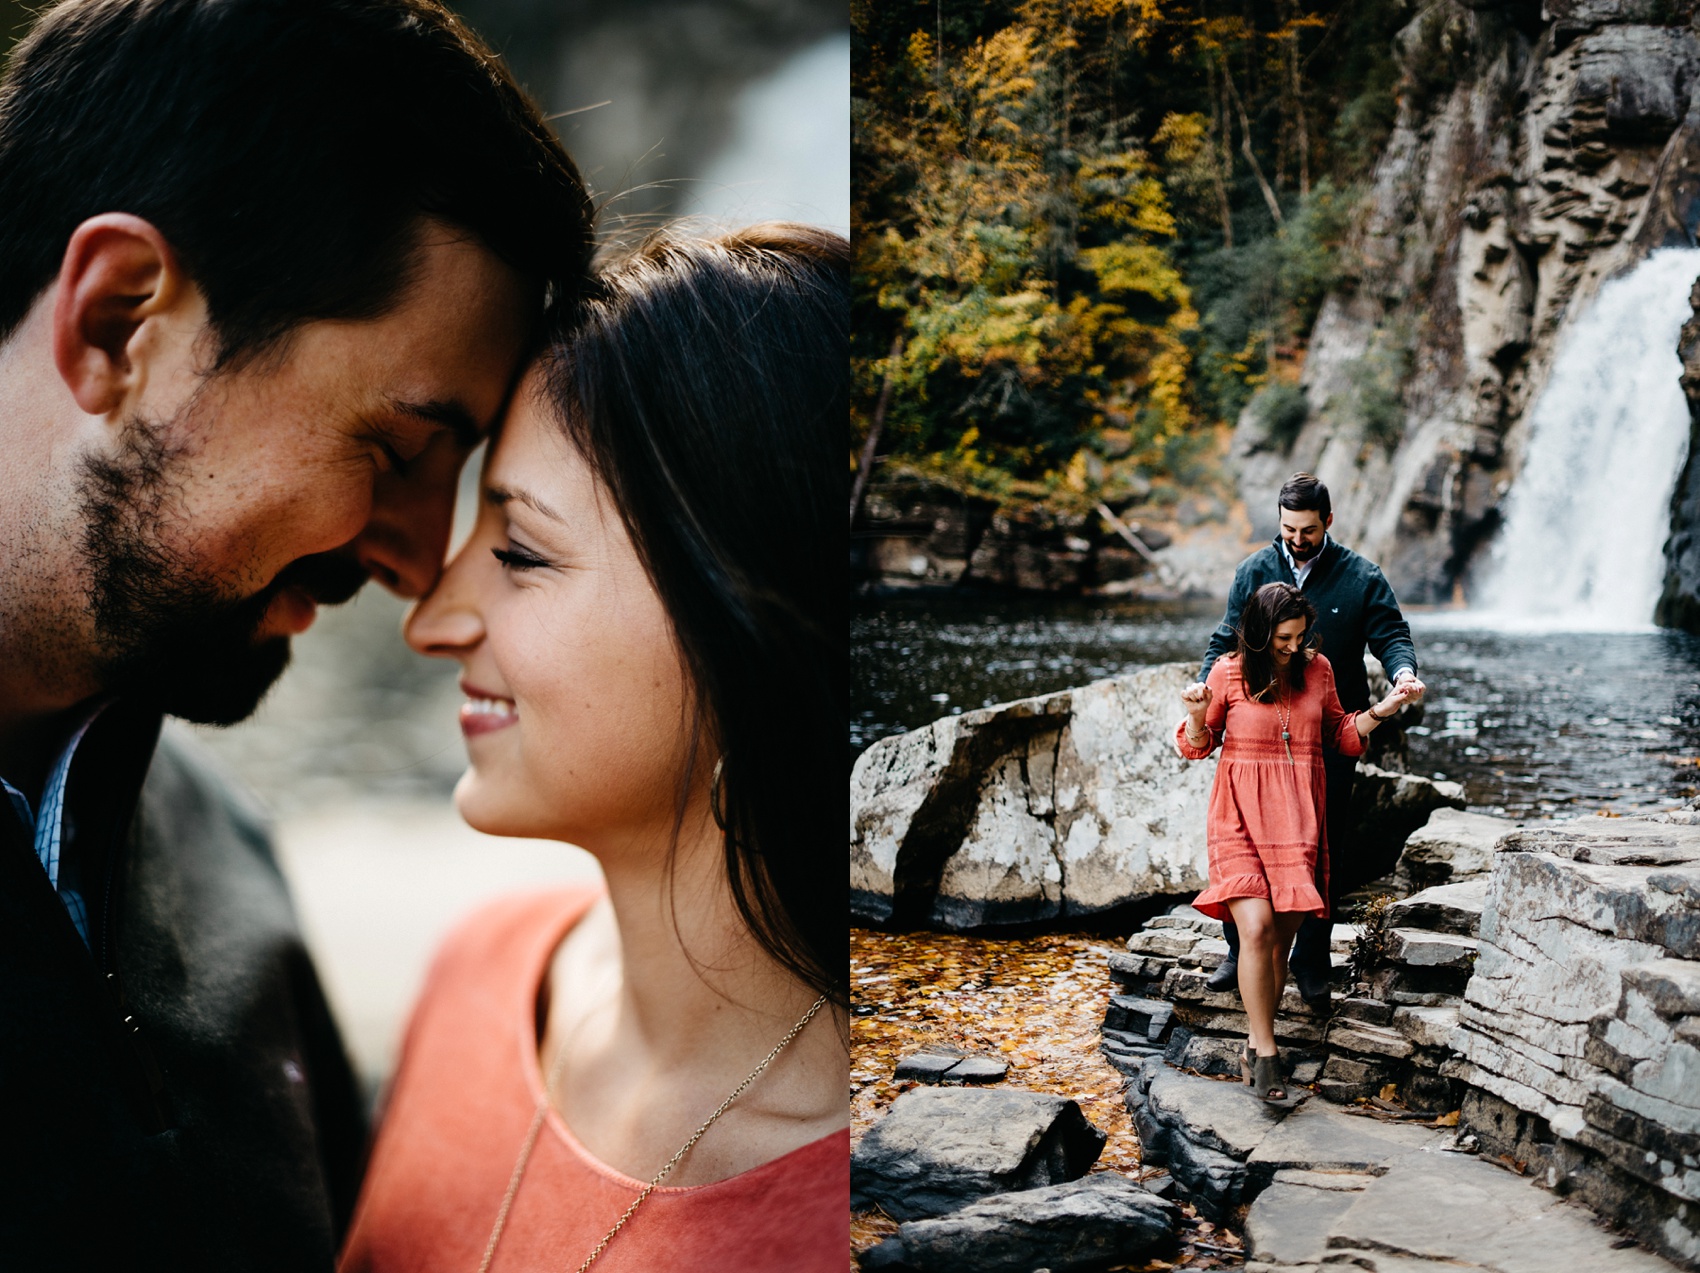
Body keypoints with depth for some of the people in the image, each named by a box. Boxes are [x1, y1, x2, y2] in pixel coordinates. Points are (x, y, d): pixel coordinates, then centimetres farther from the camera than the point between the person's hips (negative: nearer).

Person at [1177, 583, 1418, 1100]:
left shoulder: (1318, 668, 6)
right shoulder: (1229, 673, -4)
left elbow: (1339, 736, 18)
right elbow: (1197, 746, 5)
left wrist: (1378, 712, 2)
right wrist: (1197, 715, -16)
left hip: (1298, 818, 3)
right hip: (1242, 815, -3)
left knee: (1280, 938, 4)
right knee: (1256, 927, -17)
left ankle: (1254, 1048, 18)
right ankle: (1266, 1056, -6)